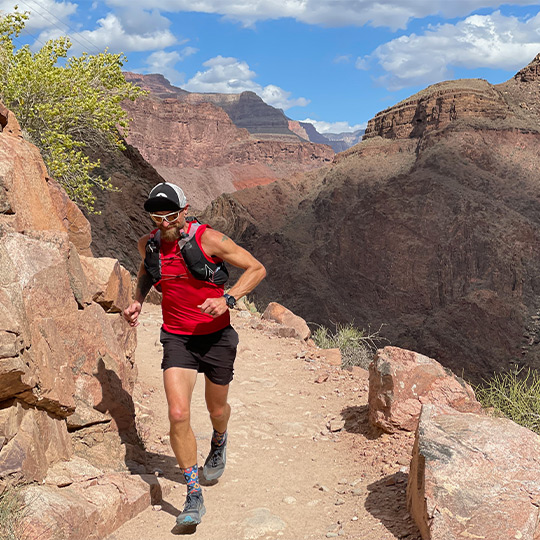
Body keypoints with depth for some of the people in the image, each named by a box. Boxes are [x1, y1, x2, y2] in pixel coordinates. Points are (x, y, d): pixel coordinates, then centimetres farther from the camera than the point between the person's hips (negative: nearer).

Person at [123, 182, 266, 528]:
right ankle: (194, 498, 1)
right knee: (178, 414, -13)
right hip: (177, 340, 2)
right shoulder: (148, 244, -3)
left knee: (217, 409, 16)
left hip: (216, 337, -2)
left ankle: (219, 444, 55)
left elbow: (257, 269, -13)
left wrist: (228, 298, -26)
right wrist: (138, 300, 6)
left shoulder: (208, 239, -17)